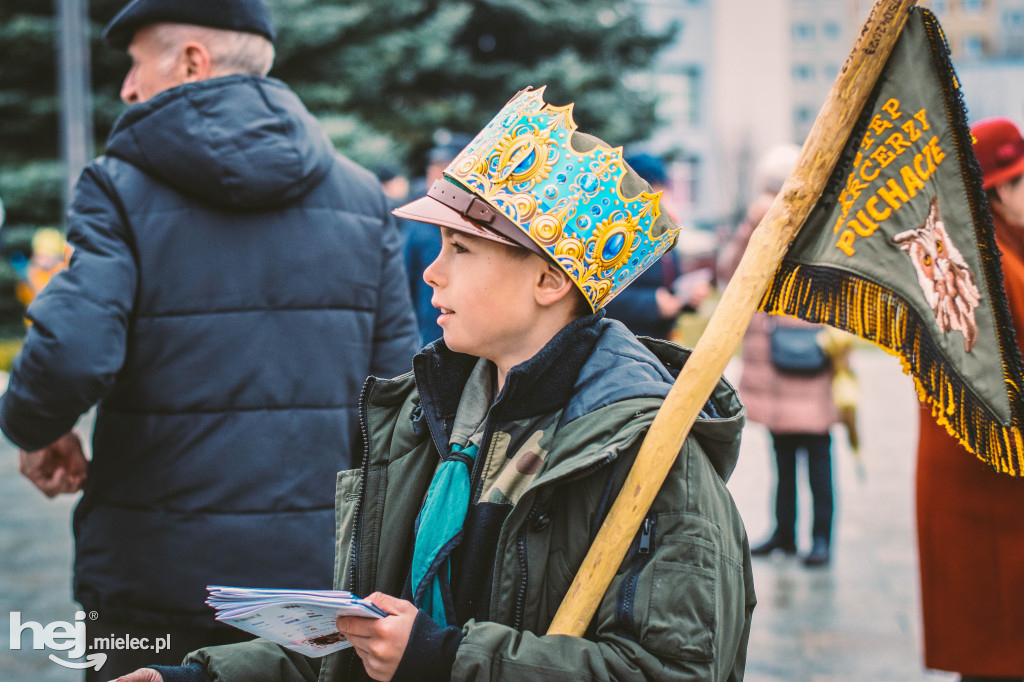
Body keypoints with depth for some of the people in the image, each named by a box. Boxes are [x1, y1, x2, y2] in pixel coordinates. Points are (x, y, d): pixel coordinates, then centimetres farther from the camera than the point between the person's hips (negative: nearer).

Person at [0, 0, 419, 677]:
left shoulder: (123, 187, -9)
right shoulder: (363, 195, 4)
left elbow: (71, 354, -22)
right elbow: (396, 383, 1)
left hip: (157, 570, -3)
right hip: (316, 567, 4)